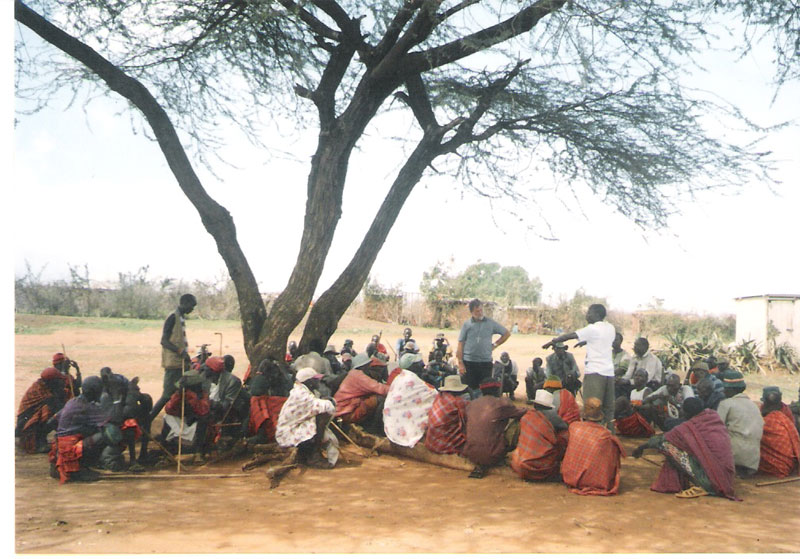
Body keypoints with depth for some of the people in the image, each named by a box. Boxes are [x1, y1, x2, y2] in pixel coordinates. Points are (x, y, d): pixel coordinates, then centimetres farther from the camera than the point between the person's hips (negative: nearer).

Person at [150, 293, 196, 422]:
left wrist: (186, 356, 20)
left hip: (181, 363, 9)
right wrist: (180, 351, -29)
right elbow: (164, 341, -18)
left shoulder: (182, 317, 17)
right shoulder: (173, 317, -11)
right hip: (173, 364, -9)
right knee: (168, 395, -6)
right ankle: (147, 422, 2)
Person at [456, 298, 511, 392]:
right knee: (470, 388, 2)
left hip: (486, 362, 0)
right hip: (469, 362, 0)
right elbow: (460, 344, 2)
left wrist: (495, 345, 8)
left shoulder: (491, 323, 3)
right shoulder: (466, 325, 2)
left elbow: (507, 333, 14)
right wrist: (460, 363, -4)